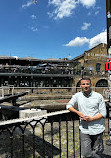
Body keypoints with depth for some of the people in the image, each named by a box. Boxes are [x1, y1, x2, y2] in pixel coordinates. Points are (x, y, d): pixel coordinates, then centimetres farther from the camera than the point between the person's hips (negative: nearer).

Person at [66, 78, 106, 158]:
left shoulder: (99, 96, -5)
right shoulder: (77, 96, 1)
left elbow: (103, 113, -4)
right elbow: (69, 105, 10)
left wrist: (91, 119, -16)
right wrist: (78, 112, -6)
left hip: (97, 129, -1)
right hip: (84, 129, 1)